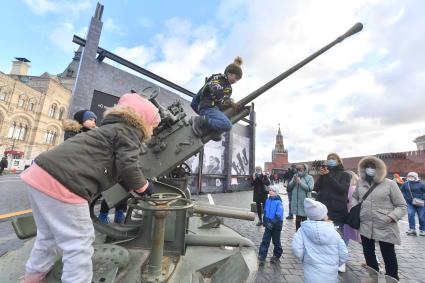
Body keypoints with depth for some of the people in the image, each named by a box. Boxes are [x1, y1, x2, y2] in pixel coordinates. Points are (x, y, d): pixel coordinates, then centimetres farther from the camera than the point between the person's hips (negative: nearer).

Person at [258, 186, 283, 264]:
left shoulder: (278, 202, -18)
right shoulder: (267, 200, 1)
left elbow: (279, 215, -21)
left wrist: (272, 223, -24)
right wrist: (264, 221, 13)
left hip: (276, 225, -5)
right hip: (268, 224, 5)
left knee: (276, 242, 14)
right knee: (265, 240, 4)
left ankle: (276, 256, 33)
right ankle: (261, 257, 11)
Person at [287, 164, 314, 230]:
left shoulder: (309, 178, -5)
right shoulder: (295, 176, 7)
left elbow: (310, 188, -18)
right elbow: (289, 186, 3)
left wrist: (300, 182, -20)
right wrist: (294, 181, -13)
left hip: (304, 202, -4)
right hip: (296, 202, 4)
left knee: (304, 219, 9)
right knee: (297, 219, 15)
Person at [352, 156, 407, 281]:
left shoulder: (389, 184, -7)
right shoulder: (361, 183, 5)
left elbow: (402, 205, -4)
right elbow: (355, 196, 19)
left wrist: (392, 217, -18)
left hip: (385, 227, -4)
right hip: (365, 226, 4)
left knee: (388, 255, 10)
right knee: (368, 252, 18)